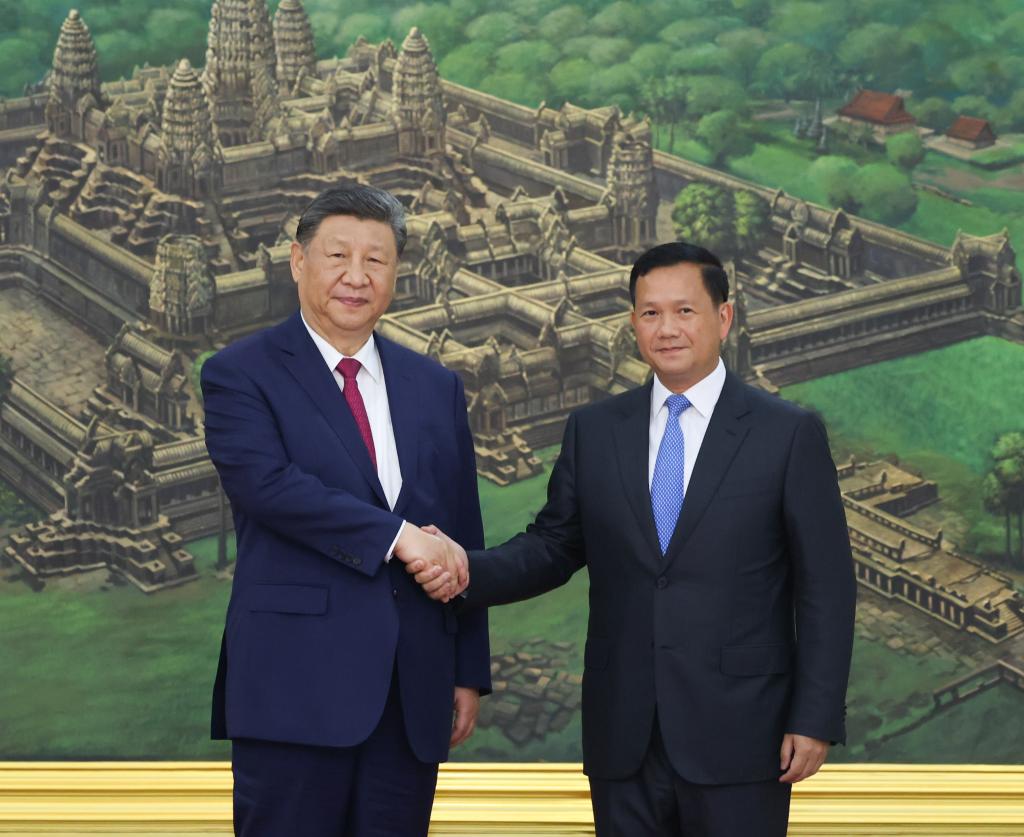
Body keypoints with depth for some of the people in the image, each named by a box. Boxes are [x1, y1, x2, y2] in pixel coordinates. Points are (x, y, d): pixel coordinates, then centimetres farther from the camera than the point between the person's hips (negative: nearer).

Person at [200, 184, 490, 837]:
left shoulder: (438, 388, 15)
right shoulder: (240, 374, 1)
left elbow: (463, 537, 15)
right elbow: (267, 483, -16)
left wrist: (470, 672, 11)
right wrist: (398, 536, -17)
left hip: (414, 690, 5)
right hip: (297, 684, -4)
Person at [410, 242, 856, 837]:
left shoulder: (790, 434, -2)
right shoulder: (593, 431, 8)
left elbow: (826, 588, -2)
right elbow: (554, 547, 11)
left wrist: (815, 720, -7)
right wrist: (468, 572, -8)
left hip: (737, 736, -3)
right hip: (624, 739, 3)